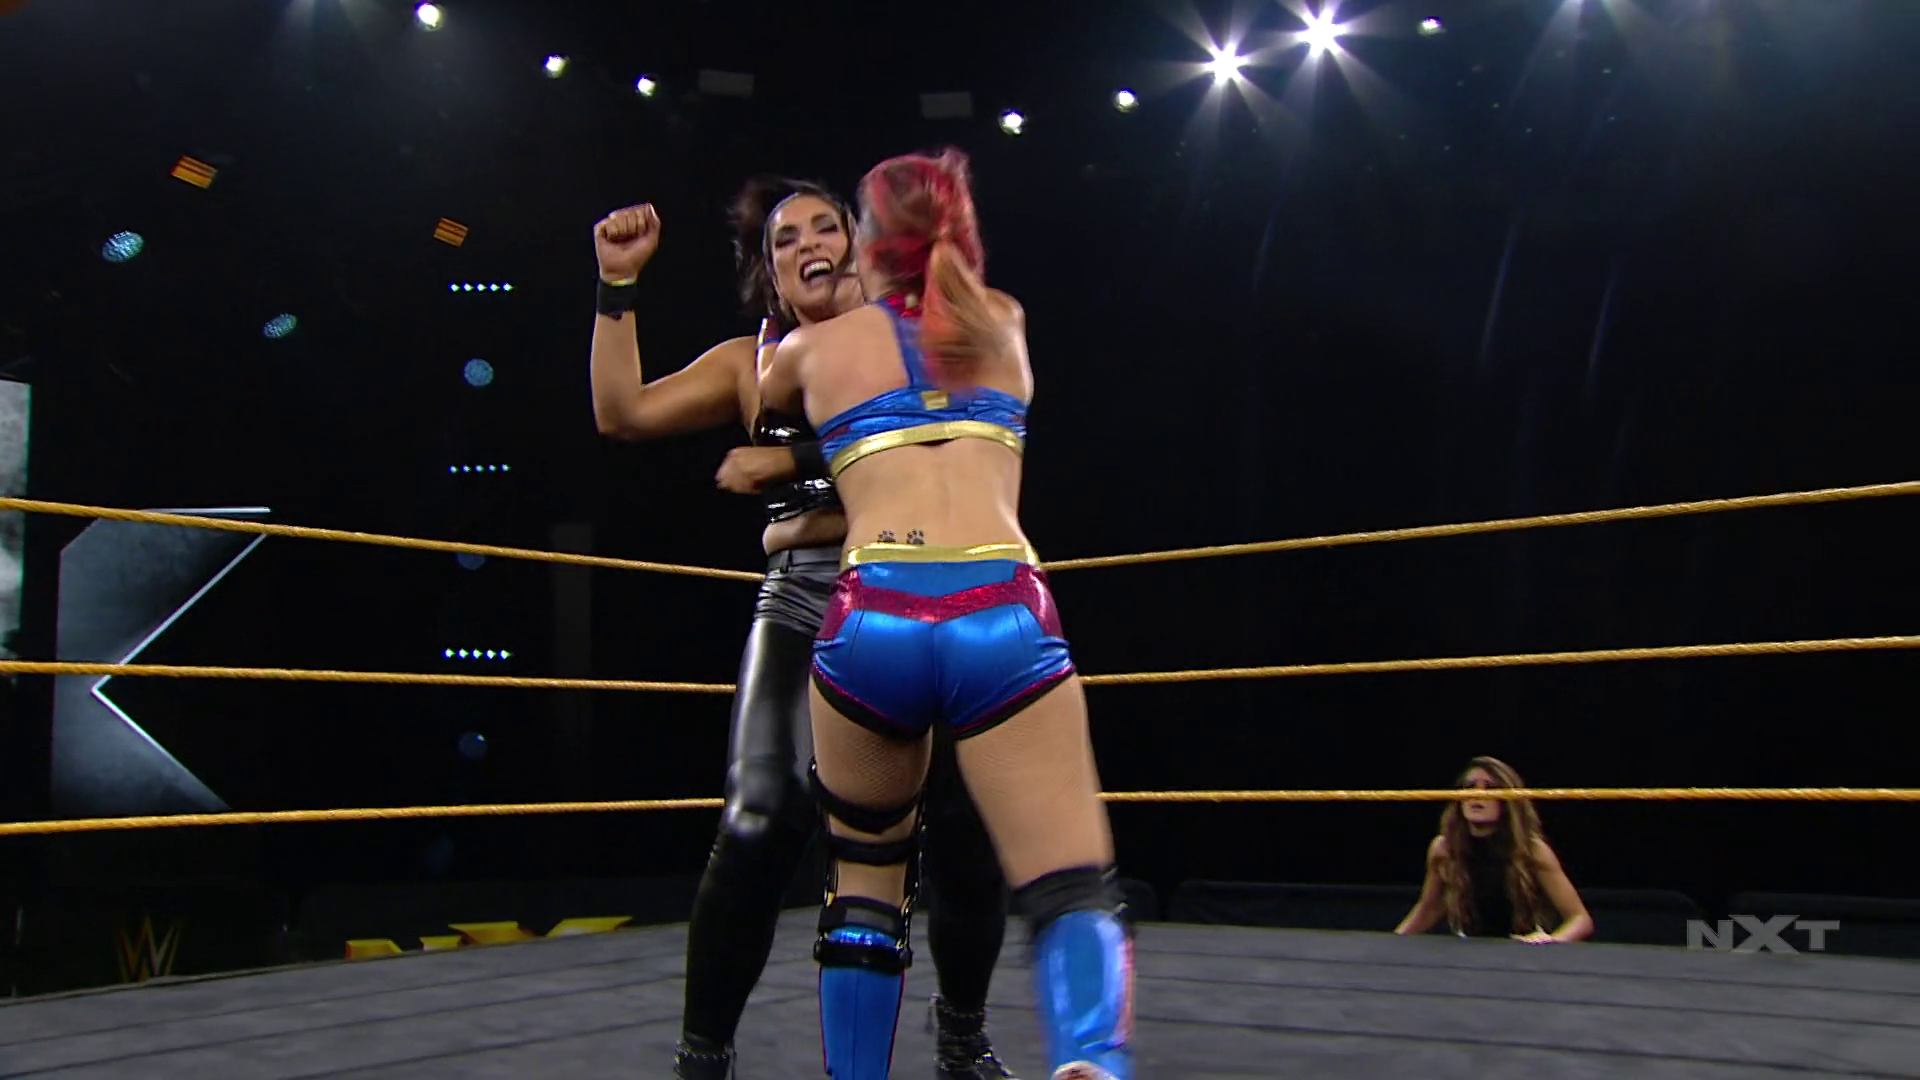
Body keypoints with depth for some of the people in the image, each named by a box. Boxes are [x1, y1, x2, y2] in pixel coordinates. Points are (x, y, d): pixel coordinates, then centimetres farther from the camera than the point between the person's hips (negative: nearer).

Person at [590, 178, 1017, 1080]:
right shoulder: (752, 361, 13)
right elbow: (623, 413, 5)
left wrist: (793, 458, -17)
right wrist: (618, 285, 0)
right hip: (802, 605, 0)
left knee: (966, 830, -3)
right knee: (762, 822, -18)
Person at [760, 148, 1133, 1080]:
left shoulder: (817, 346, 20)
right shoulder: (1003, 330, 25)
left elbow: (760, 400, 44)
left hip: (870, 625, 0)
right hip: (1004, 618, 0)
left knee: (864, 887, 22)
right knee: (1073, 890, -2)